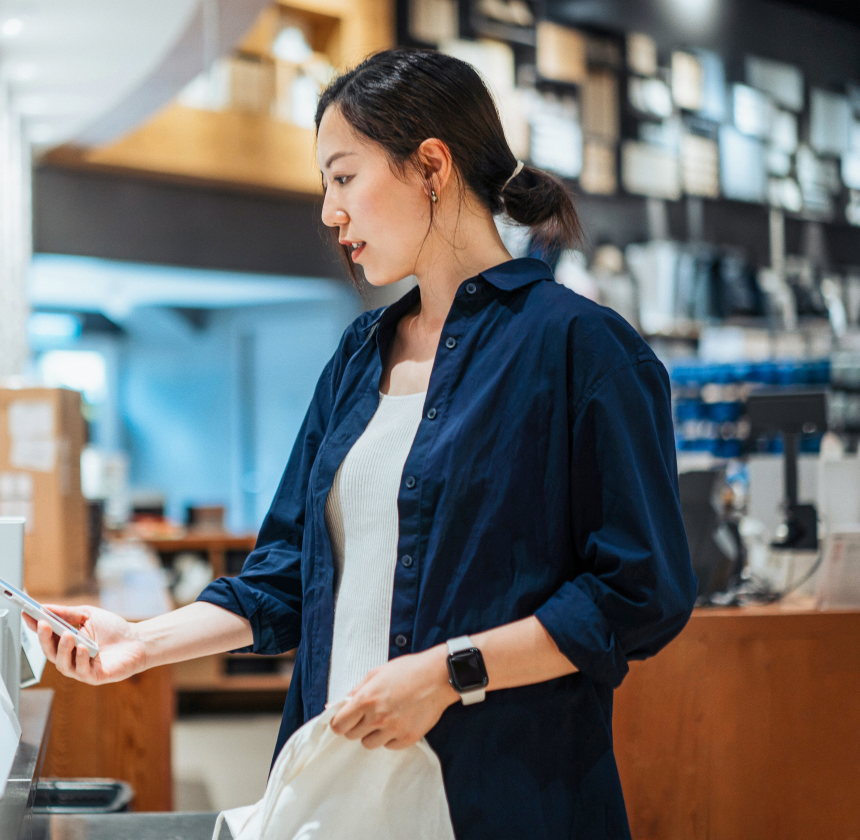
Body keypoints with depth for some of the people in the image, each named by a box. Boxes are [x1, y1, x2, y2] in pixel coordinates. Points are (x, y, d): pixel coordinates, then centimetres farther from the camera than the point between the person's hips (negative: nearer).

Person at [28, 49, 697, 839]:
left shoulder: (577, 343, -9)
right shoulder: (360, 356, 13)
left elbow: (642, 593, -14)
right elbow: (294, 569, 15)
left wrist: (451, 672, -19)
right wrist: (147, 643, 4)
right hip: (340, 777, 6)